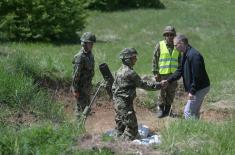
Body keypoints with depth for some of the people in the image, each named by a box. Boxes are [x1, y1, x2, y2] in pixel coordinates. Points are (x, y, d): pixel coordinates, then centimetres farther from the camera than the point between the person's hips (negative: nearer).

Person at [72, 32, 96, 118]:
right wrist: (75, 90, -21)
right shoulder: (80, 57, -23)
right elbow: (76, 74, -22)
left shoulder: (90, 54, 6)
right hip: (80, 87, -9)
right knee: (81, 108, -3)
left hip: (87, 87, 9)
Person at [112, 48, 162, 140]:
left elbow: (114, 87, 15)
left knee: (120, 126, 16)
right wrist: (159, 85, -9)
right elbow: (143, 84, -13)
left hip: (117, 102, 10)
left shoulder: (119, 71, 10)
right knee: (131, 127, -5)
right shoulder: (130, 73, -17)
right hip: (125, 104, -10)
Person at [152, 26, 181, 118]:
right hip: (162, 73, -3)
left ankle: (168, 109, 19)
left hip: (173, 73, 3)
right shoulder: (159, 45, -3)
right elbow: (155, 59, -1)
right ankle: (161, 109, 9)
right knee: (162, 92, -3)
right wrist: (155, 73, -5)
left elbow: (180, 60, 15)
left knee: (171, 92, 7)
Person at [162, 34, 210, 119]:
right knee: (194, 112, 17)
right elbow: (180, 71, 13)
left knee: (188, 112, -8)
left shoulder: (194, 55, -24)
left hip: (200, 88, -10)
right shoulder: (185, 55, 10)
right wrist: (168, 80, 2)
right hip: (197, 88, 10)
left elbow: (197, 76, -26)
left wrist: (192, 91, -24)